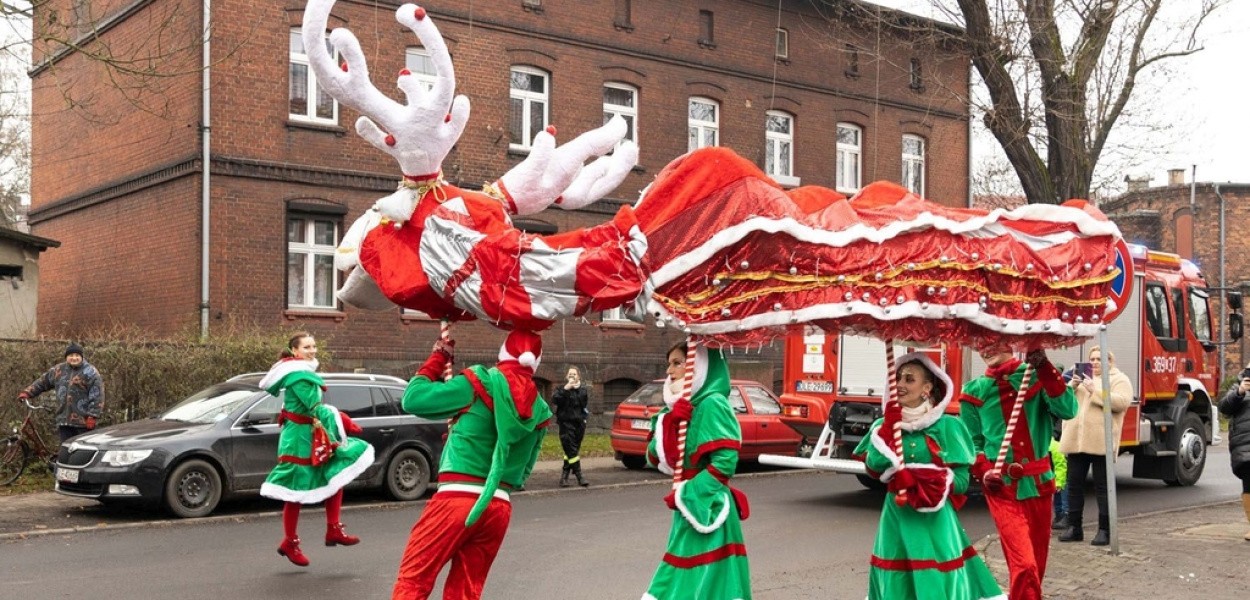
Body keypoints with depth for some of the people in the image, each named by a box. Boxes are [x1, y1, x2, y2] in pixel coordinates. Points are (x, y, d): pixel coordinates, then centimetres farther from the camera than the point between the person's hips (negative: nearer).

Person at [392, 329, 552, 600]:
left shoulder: (479, 383, -6)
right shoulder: (538, 411, 9)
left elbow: (412, 399, -1)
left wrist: (438, 359, 12)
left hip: (458, 499, -5)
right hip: (499, 507, 5)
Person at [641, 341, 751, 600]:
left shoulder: (712, 404, -14)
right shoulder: (679, 406, 12)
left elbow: (725, 463, -21)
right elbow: (654, 458, 6)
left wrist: (685, 495, -17)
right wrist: (671, 421, -9)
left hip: (707, 508, -9)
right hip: (687, 509, 9)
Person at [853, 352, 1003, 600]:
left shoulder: (947, 426, -6)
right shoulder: (885, 424, 5)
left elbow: (961, 481, -8)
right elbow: (873, 468, -8)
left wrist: (916, 479, -18)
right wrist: (888, 429, -15)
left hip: (936, 522, -3)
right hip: (897, 519, 4)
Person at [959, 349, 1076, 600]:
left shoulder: (1036, 376, 1)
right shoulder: (975, 391, 2)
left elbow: (1067, 410, -15)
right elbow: (971, 443, 8)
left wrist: (1045, 368, -21)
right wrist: (983, 471, -9)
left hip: (1039, 482, 2)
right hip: (1002, 487, -2)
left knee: (1037, 561, 15)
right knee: (1024, 565, -15)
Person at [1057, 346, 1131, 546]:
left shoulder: (1119, 379, 4)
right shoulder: (1081, 377, 22)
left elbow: (1121, 402, -13)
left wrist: (1095, 391, -17)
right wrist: (1072, 386, -4)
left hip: (1101, 442, -6)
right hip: (1076, 440, 6)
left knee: (1102, 487, -2)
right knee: (1074, 484, 7)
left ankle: (1104, 530, 2)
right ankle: (1074, 527, 13)